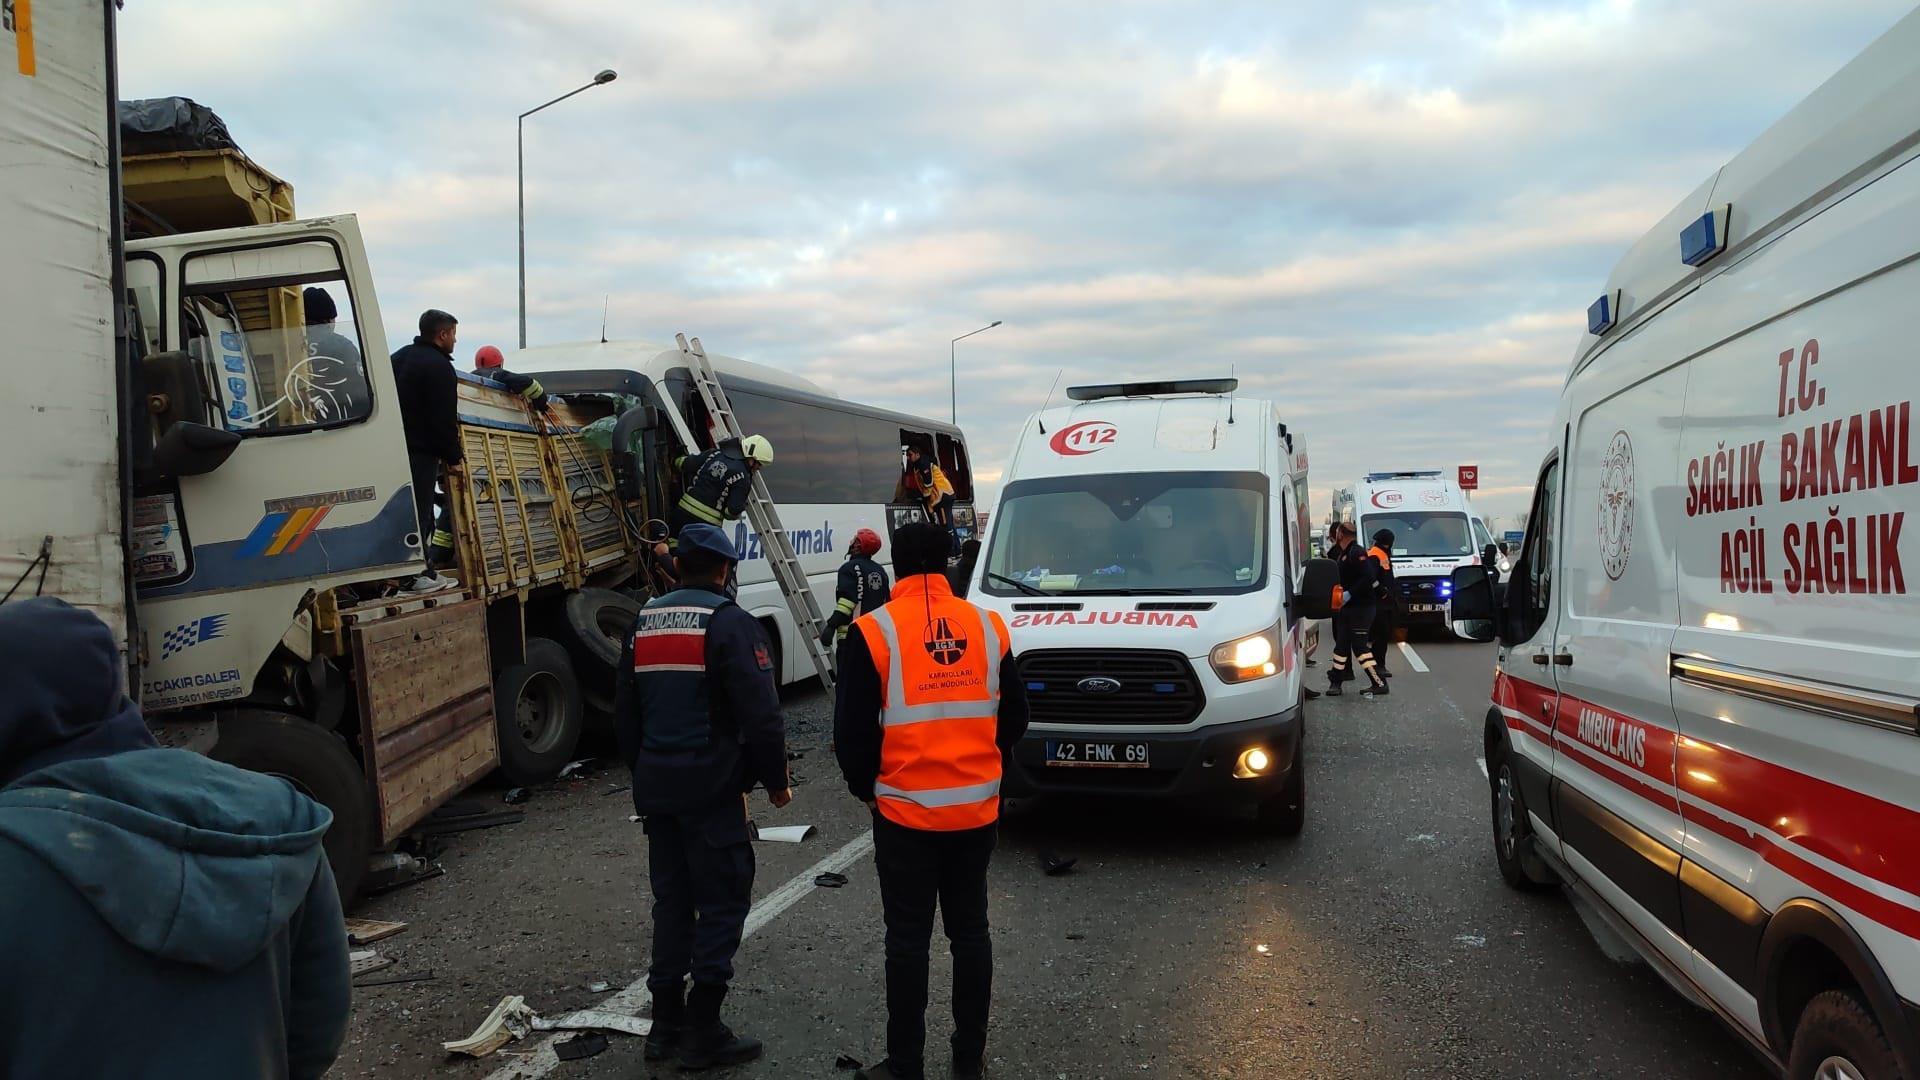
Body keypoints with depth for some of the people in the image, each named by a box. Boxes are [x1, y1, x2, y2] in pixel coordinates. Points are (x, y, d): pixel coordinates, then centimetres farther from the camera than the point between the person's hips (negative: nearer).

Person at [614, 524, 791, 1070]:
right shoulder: (729, 622, -11)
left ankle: (666, 1023, 21)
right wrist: (776, 780, -4)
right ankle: (704, 1031, 3)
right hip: (710, 786, -7)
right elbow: (760, 714, -16)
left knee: (671, 900, 15)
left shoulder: (643, 621, 11)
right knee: (722, 902, 1)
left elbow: (625, 710, 17)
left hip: (657, 785, 7)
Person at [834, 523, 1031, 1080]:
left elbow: (852, 729, -9)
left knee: (908, 940, 6)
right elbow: (1014, 716, 9)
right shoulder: (988, 627, 2)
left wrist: (867, 787, 8)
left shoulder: (873, 631, -10)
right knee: (970, 931, 14)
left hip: (905, 811, -3)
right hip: (977, 809, 3)